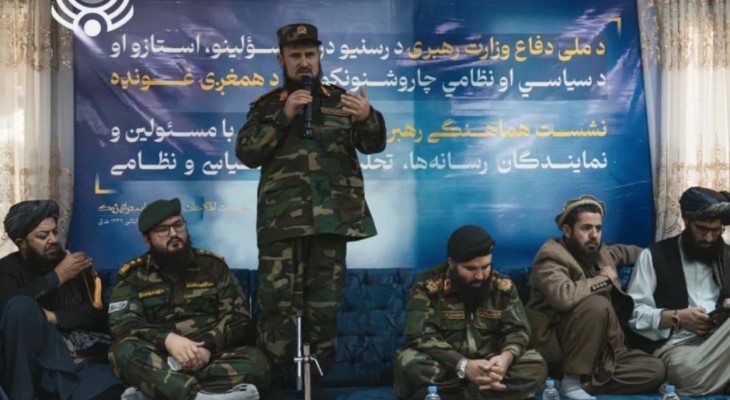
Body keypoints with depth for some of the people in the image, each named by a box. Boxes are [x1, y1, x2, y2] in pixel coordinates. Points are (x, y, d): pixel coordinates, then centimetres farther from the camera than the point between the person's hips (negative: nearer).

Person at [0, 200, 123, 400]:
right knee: (21, 306, -29)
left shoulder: (76, 264, 13)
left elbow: (98, 312, 3)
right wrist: (57, 277, -11)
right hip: (34, 363, 1)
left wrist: (53, 317, -12)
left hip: (83, 359, -1)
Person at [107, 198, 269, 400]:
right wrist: (167, 339, -25)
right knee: (124, 351, -31)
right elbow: (122, 323, -6)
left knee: (255, 360, -28)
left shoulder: (212, 265, 11)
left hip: (211, 356, 1)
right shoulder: (133, 275, 9)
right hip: (159, 360, -1)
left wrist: (208, 344, -16)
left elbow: (238, 315, 4)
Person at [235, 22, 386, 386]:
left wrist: (367, 118, -18)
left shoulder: (340, 100, 13)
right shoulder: (267, 105, 12)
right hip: (282, 219, -1)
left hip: (331, 217, 1)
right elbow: (247, 153, 0)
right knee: (277, 299, -6)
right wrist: (283, 116, -10)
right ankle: (273, 378, 5)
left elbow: (373, 145, 5)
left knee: (325, 301, 5)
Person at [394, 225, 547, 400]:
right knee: (409, 363, -33)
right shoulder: (427, 286, -12)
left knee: (535, 367, -21)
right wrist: (463, 365, -33)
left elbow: (517, 330, 0)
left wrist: (506, 357, -25)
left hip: (490, 365, 3)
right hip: (446, 368, -3)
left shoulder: (503, 286, -1)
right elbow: (421, 336, -19)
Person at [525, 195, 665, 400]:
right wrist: (604, 279, -18)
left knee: (655, 370, -8)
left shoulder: (600, 253, 10)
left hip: (599, 350, 8)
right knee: (597, 304, -31)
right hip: (557, 348, -7)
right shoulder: (551, 256, -15)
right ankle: (572, 381, -20)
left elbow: (624, 251, 35)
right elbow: (565, 297, -34)